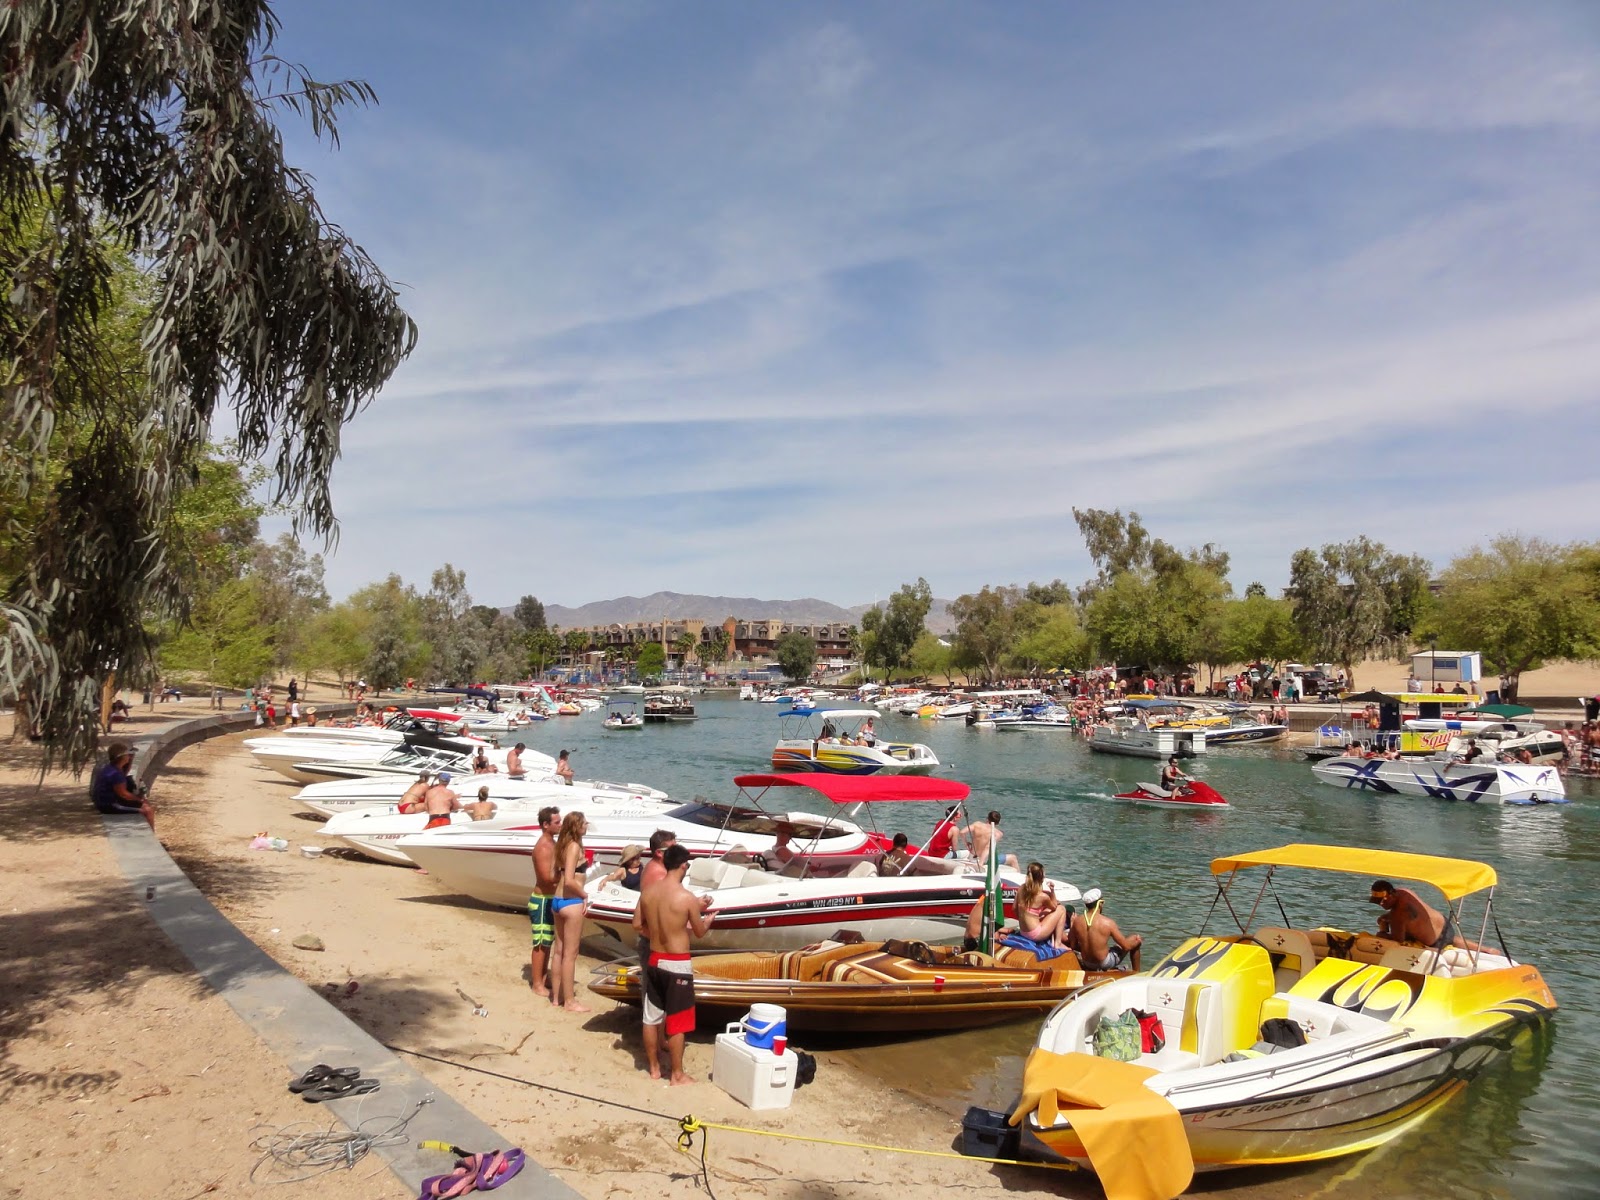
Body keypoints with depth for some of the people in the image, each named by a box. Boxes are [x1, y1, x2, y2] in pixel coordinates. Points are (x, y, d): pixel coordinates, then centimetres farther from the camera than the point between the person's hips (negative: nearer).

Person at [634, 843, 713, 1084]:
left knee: (652, 1017, 17)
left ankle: (654, 1067, 31)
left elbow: (637, 925, 6)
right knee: (677, 1022, 7)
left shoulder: (648, 891, -4)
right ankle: (677, 1075, 18)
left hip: (654, 960, 6)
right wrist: (709, 916, 15)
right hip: (677, 964, -5)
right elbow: (699, 932, -6)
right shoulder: (687, 897, -19)